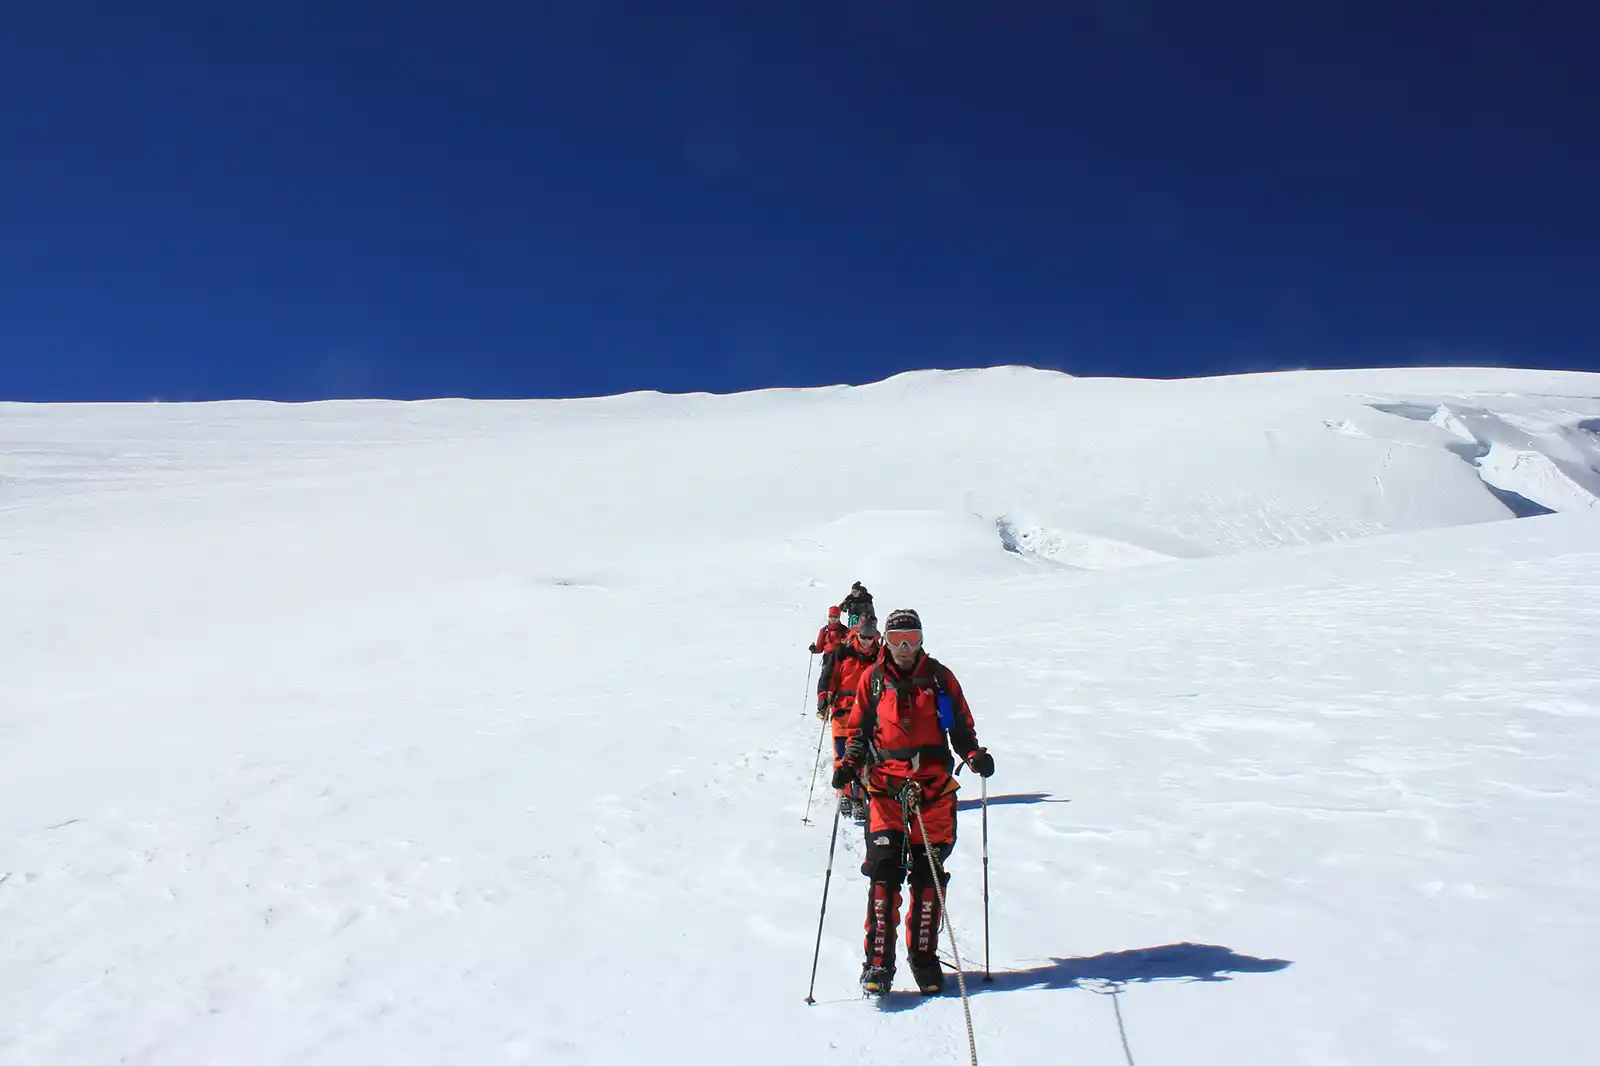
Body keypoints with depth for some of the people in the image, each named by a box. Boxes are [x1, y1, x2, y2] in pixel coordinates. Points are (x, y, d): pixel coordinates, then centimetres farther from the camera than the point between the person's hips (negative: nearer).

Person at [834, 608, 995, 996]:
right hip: (886, 786, 0)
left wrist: (975, 755, -6)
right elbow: (858, 728, 13)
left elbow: (961, 725, 12)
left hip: (934, 786, 1)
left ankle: (924, 957, 18)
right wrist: (849, 764, -3)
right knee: (883, 870, -9)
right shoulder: (872, 679, 7)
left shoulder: (939, 677, 6)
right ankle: (878, 962, -2)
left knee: (928, 873, 5)